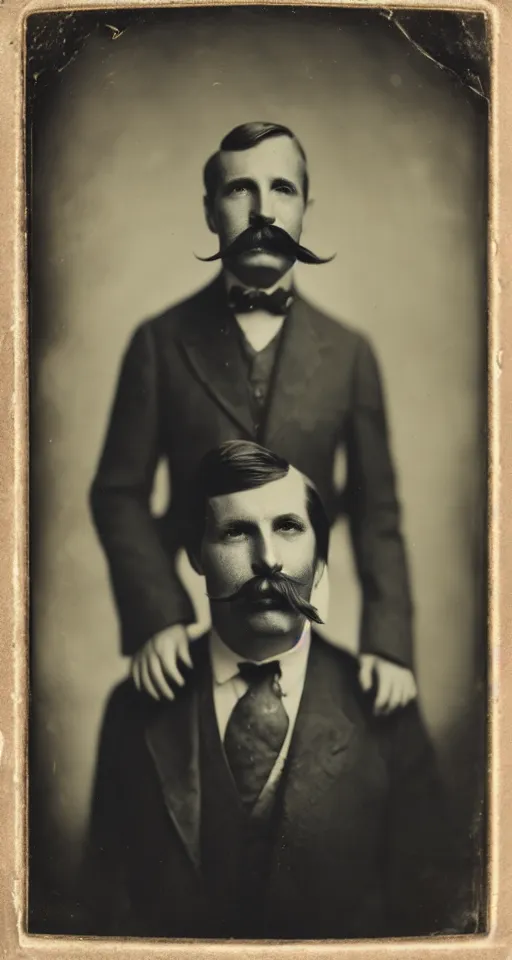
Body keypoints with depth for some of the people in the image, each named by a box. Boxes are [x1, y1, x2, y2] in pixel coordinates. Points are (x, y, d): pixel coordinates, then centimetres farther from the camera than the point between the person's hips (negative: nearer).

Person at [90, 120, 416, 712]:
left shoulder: (348, 352, 3)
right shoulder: (160, 341, -1)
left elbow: (375, 508, 2)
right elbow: (120, 492, -1)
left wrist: (389, 642, -8)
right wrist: (153, 618, -14)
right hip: (187, 631, -1)